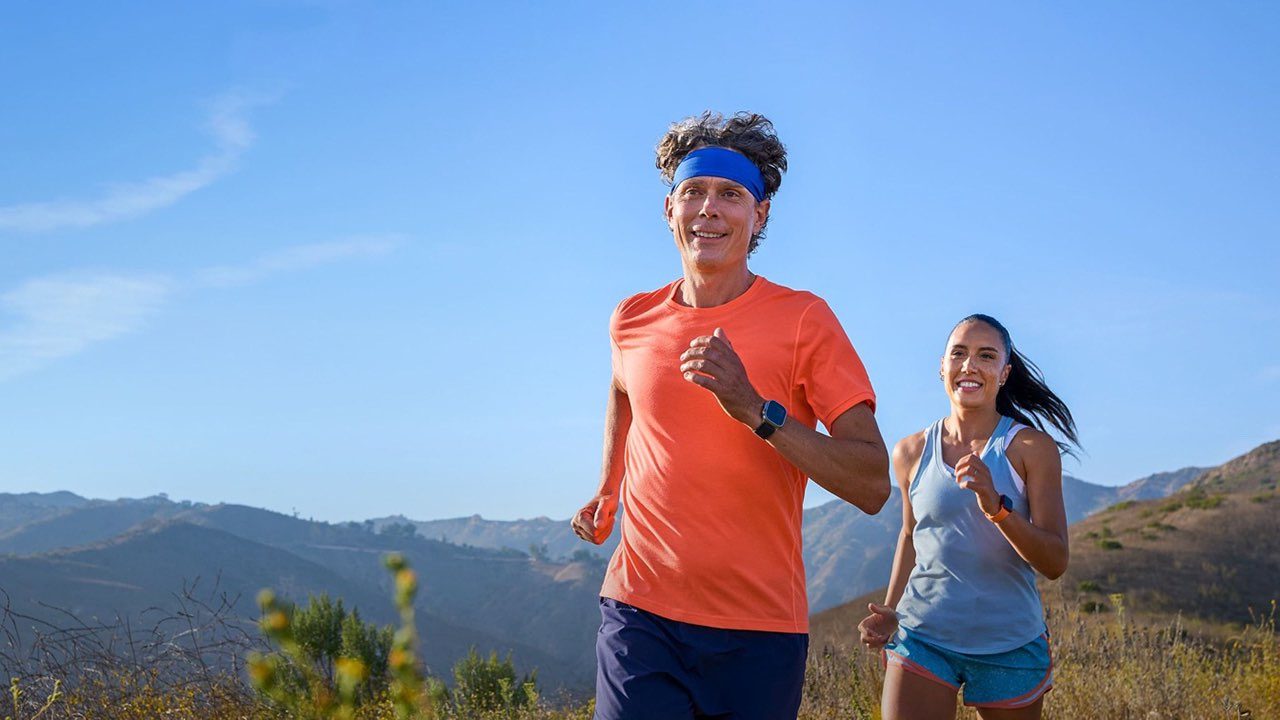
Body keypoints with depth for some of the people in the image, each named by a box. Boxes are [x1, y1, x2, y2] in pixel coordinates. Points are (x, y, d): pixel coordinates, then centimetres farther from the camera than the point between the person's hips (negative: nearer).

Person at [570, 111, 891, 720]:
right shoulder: (632, 321, 5)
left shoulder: (802, 319, -6)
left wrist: (756, 411, -23)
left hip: (758, 631, -1)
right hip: (639, 615, 2)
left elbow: (873, 486, -13)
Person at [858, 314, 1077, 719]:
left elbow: (1055, 563, -9)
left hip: (1010, 643, -1)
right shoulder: (912, 452, 4)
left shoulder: (1032, 448, -4)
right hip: (922, 636, 1)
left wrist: (997, 507, -25)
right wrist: (890, 611, 7)